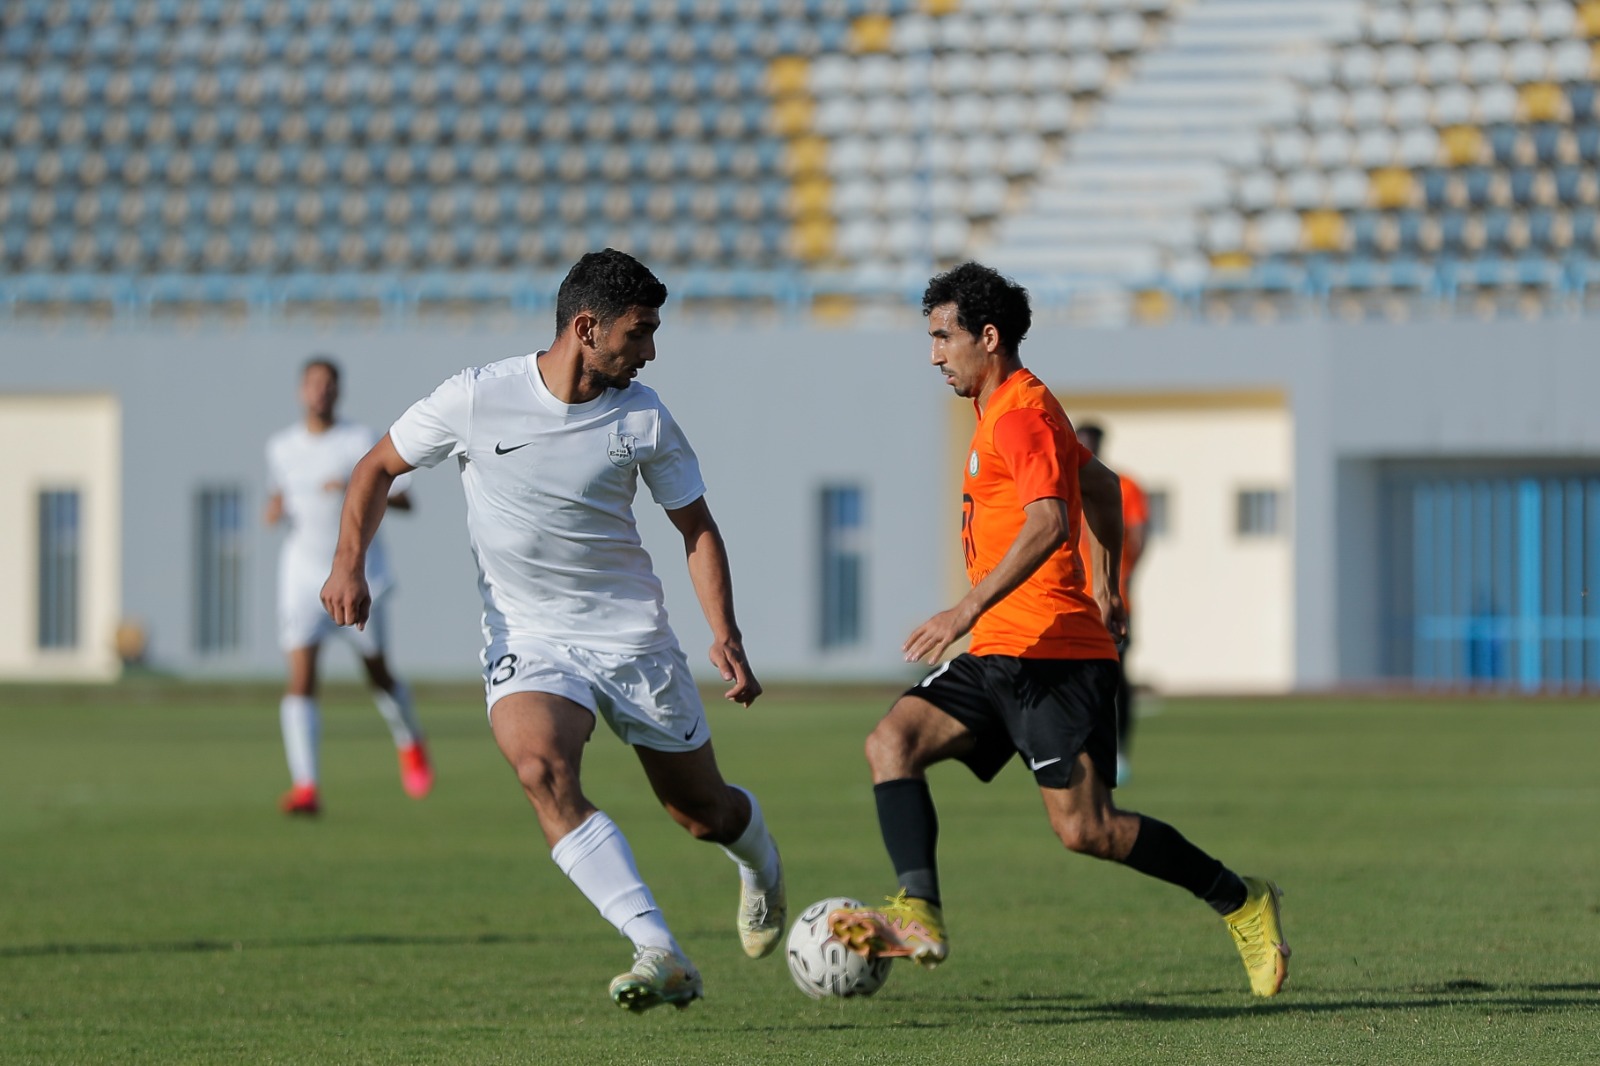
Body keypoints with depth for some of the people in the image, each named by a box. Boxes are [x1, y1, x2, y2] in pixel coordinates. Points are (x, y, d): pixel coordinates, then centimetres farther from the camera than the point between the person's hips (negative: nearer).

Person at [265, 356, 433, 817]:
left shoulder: (361, 441, -8)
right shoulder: (280, 447, 5)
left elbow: (403, 501, -14)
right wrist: (276, 505, 3)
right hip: (303, 573, 2)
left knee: (378, 674, 12)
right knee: (300, 677, -14)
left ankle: (410, 744, 44)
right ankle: (305, 787, -21)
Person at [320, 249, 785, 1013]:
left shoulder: (642, 418, -5)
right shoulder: (476, 399, -10)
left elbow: (695, 526, 5)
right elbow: (380, 466, 4)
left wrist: (725, 634, -7)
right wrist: (349, 562, -11)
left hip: (633, 636, 1)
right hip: (526, 641, -1)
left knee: (704, 814, 9)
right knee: (541, 770, -31)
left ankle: (759, 865, 49)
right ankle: (661, 956, -36)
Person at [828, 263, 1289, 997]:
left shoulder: (1021, 414, -12)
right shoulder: (1005, 412, 20)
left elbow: (1049, 523, -27)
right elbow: (1101, 488, 33)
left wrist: (968, 610, -31)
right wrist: (1107, 585, 42)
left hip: (1051, 654, -10)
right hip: (998, 658, 10)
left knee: (1083, 828, -12)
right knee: (891, 741, -9)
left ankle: (1241, 903, 6)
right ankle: (919, 915, -23)